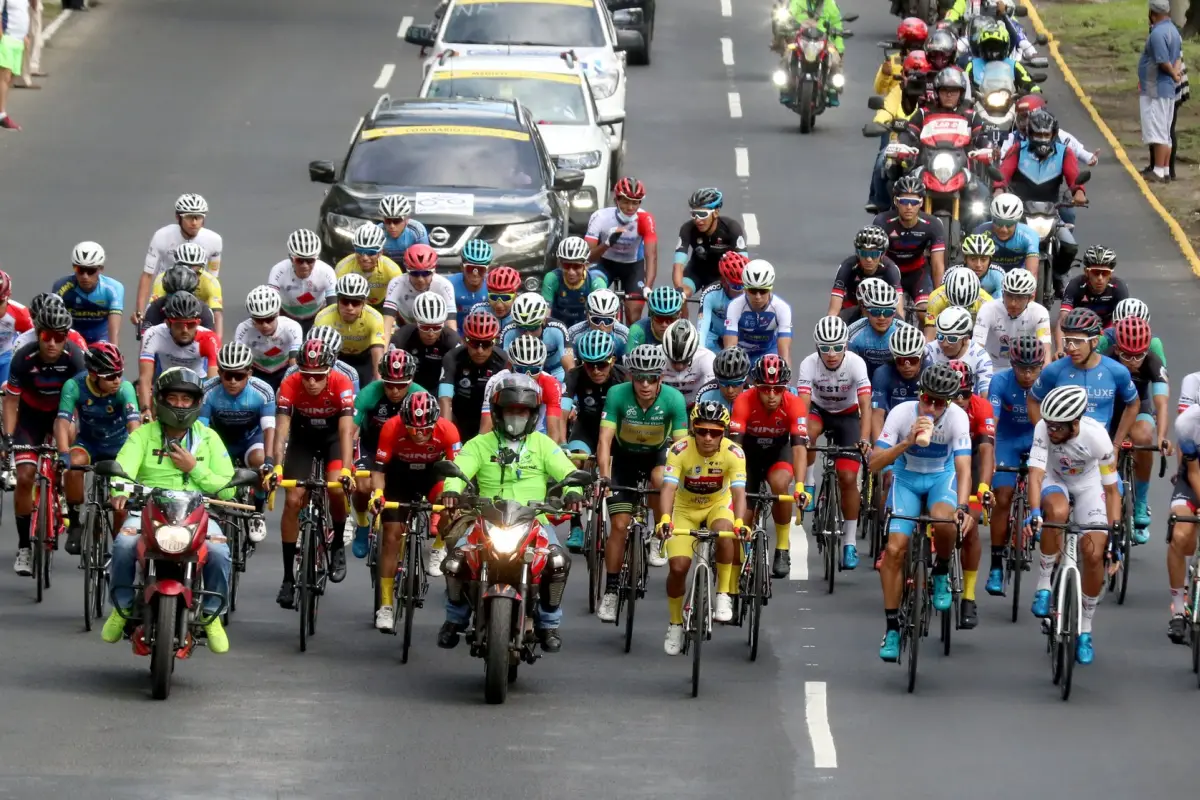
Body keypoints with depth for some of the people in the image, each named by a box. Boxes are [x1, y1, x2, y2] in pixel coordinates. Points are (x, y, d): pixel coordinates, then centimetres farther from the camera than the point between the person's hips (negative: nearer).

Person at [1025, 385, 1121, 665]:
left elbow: (1111, 489, -19)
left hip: (1088, 486, 1)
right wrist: (1034, 513, -52)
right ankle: (1044, 586, -21)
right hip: (1054, 482, 0)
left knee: (1094, 554, -13)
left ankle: (1085, 630, 6)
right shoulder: (1044, 428, -31)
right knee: (1058, 512, -37)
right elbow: (1036, 472, -36)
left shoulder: (1097, 437, -30)